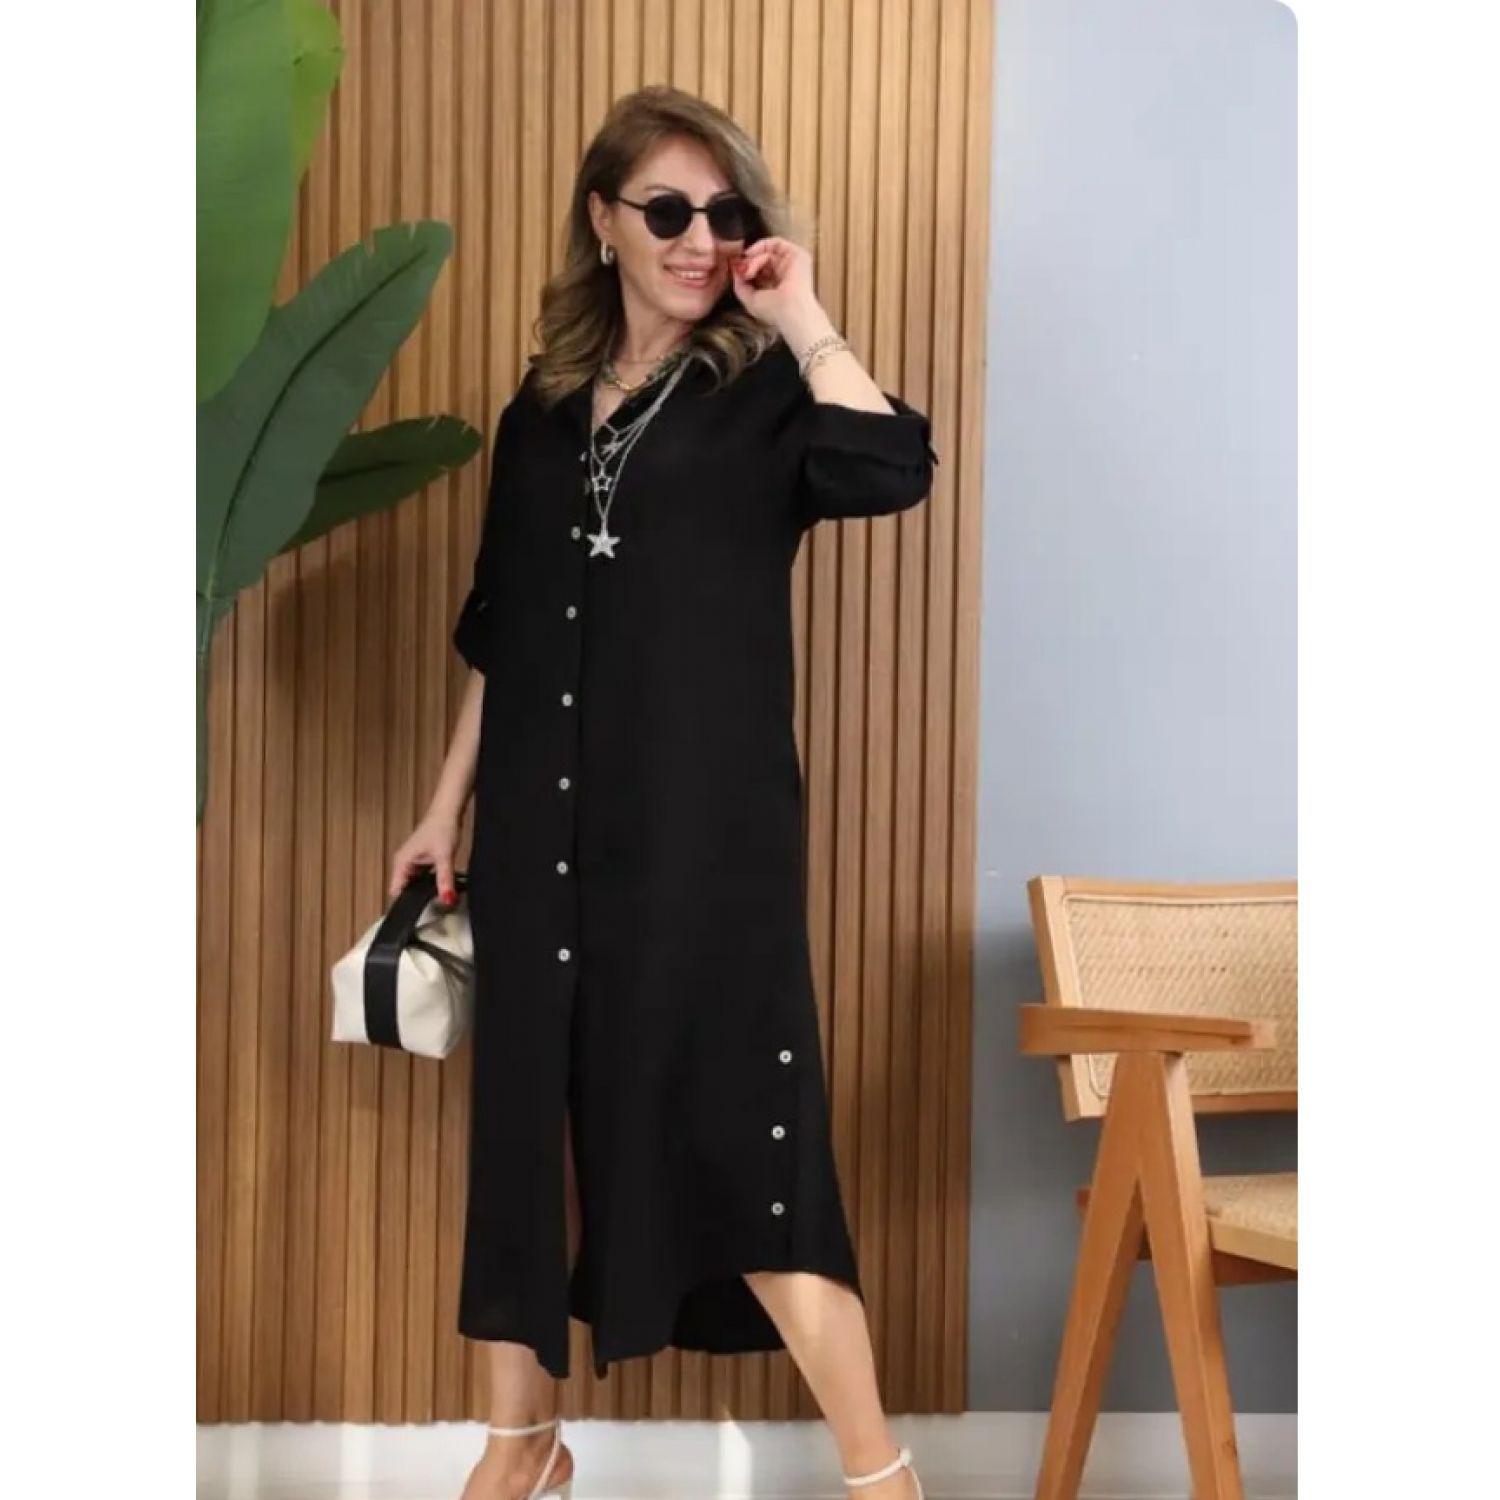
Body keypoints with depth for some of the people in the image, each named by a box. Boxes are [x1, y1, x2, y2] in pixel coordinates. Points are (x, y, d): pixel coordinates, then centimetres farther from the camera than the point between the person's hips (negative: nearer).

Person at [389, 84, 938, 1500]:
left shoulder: (762, 394, 0)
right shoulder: (543, 408, 12)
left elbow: (891, 469, -22)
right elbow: (499, 634, 16)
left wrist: (799, 319, -14)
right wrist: (448, 806, 14)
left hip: (707, 822, -4)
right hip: (543, 823, 5)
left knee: (738, 1125, -5)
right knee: (529, 1112, 10)